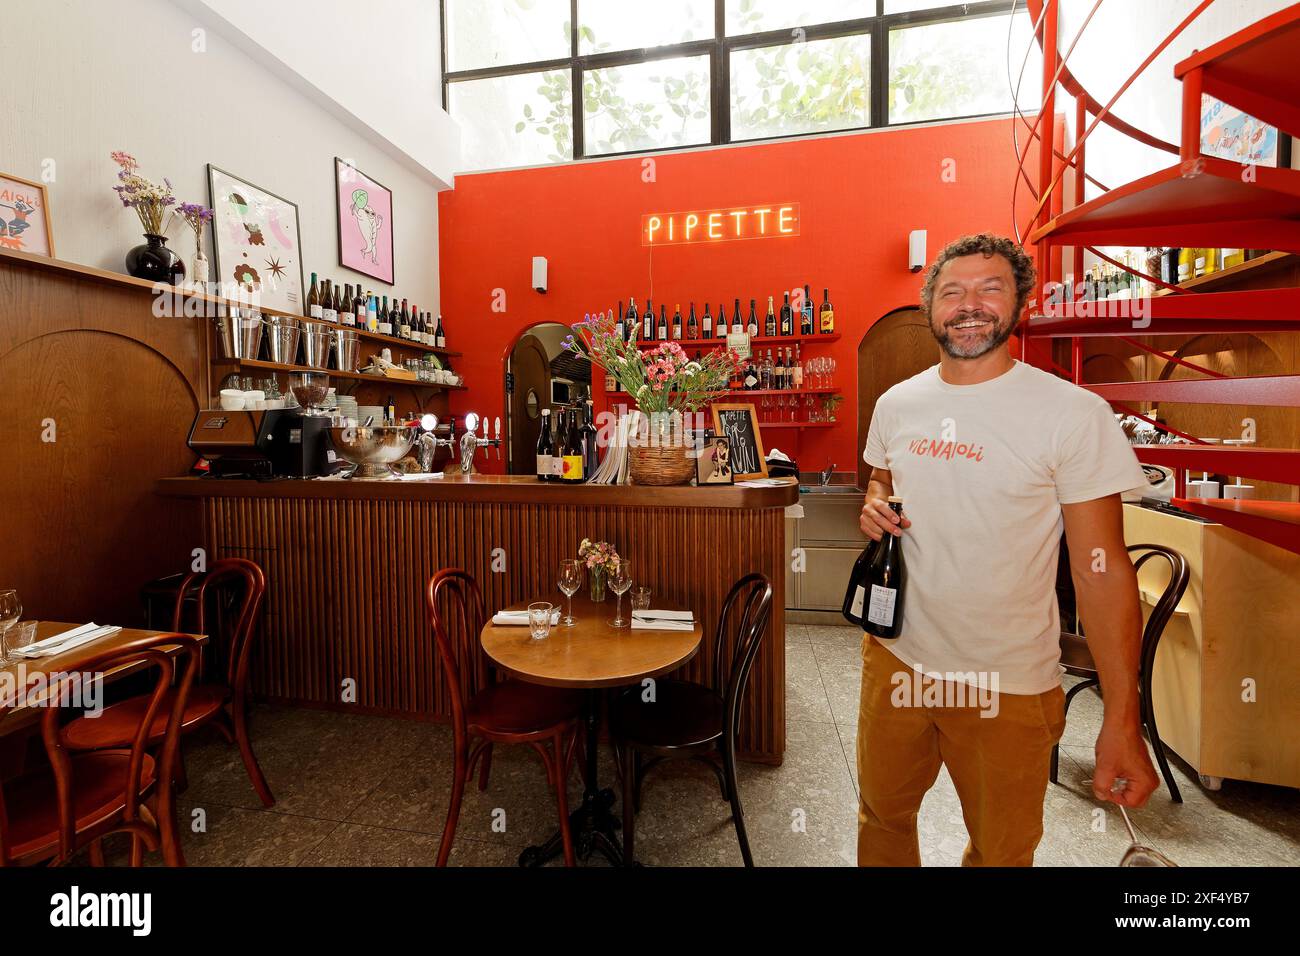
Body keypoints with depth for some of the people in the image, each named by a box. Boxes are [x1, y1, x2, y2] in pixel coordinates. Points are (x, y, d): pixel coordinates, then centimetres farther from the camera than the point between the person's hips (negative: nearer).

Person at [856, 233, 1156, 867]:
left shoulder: (1073, 413, -13)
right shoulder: (896, 403, 1)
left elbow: (1101, 570, -13)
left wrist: (1122, 720, -14)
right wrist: (875, 507, -7)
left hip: (1009, 684, -3)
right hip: (895, 656, 4)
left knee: (1003, 851, 19)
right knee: (882, 815, 22)